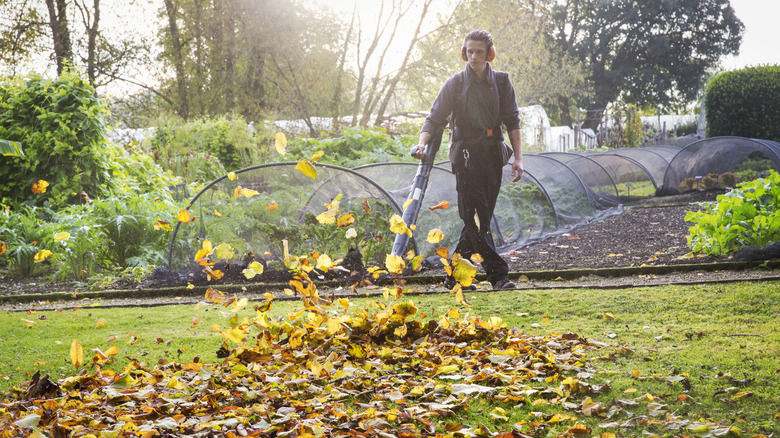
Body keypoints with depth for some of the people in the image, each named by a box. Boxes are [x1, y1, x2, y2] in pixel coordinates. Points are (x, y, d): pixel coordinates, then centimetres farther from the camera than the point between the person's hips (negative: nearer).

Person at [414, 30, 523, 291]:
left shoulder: (501, 82, 10)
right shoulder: (455, 84, 4)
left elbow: (512, 121, 9)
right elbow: (435, 119, 2)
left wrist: (518, 157, 0)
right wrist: (422, 143, -17)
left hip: (493, 155, 4)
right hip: (466, 155, -3)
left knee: (480, 219, 5)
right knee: (477, 219, -12)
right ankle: (498, 274, -14)